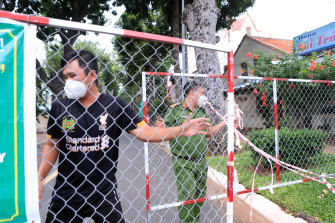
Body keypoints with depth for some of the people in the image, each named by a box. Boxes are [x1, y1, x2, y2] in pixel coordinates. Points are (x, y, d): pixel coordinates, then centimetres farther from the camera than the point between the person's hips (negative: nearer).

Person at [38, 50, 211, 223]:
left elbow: (144, 132, -10)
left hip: (103, 192, -1)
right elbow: (52, 145, 5)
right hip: (65, 194, 2)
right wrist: (39, 178, -5)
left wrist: (181, 130, -18)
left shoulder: (115, 105, -8)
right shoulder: (59, 107, -3)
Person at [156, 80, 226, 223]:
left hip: (201, 162, 6)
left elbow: (208, 133, 20)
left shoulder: (202, 112, 12)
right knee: (187, 197, -3)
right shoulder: (175, 110, -8)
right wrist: (160, 127, -30)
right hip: (183, 163, -6)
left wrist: (225, 122, 16)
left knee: (200, 197, 14)